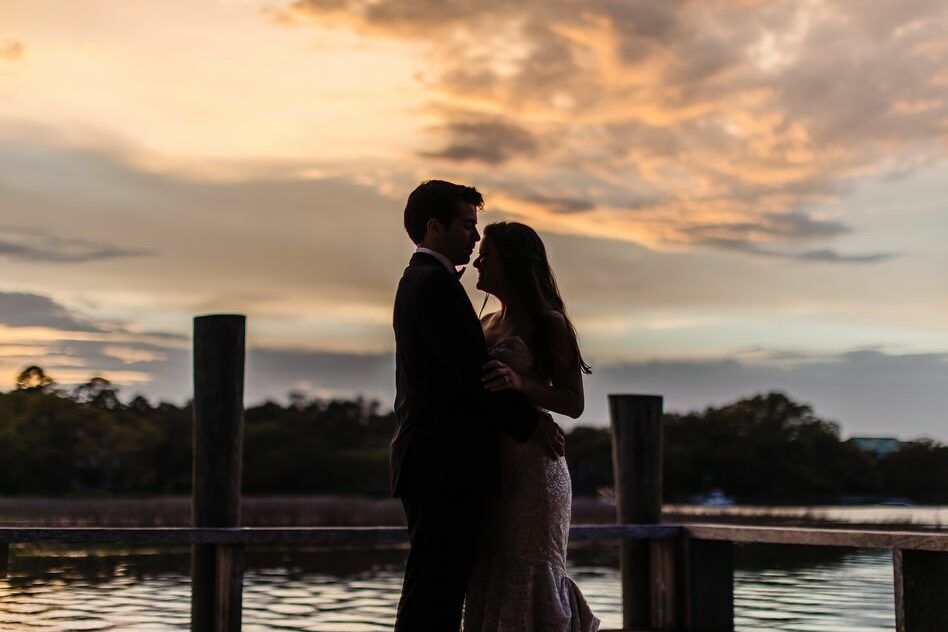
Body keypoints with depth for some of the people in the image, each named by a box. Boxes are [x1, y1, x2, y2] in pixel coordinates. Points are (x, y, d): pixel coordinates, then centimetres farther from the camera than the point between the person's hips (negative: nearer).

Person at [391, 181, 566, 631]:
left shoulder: (417, 281, 21)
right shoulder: (436, 282, -12)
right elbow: (472, 370, -18)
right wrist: (530, 422, -10)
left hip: (435, 465, 10)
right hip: (447, 466, -10)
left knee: (432, 595, 12)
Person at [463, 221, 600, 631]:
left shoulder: (549, 323, -5)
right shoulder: (486, 325, 16)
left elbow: (574, 403, -9)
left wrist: (519, 382, -22)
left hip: (533, 466, -7)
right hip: (491, 468, 8)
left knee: (528, 579, -5)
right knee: (491, 579, 9)